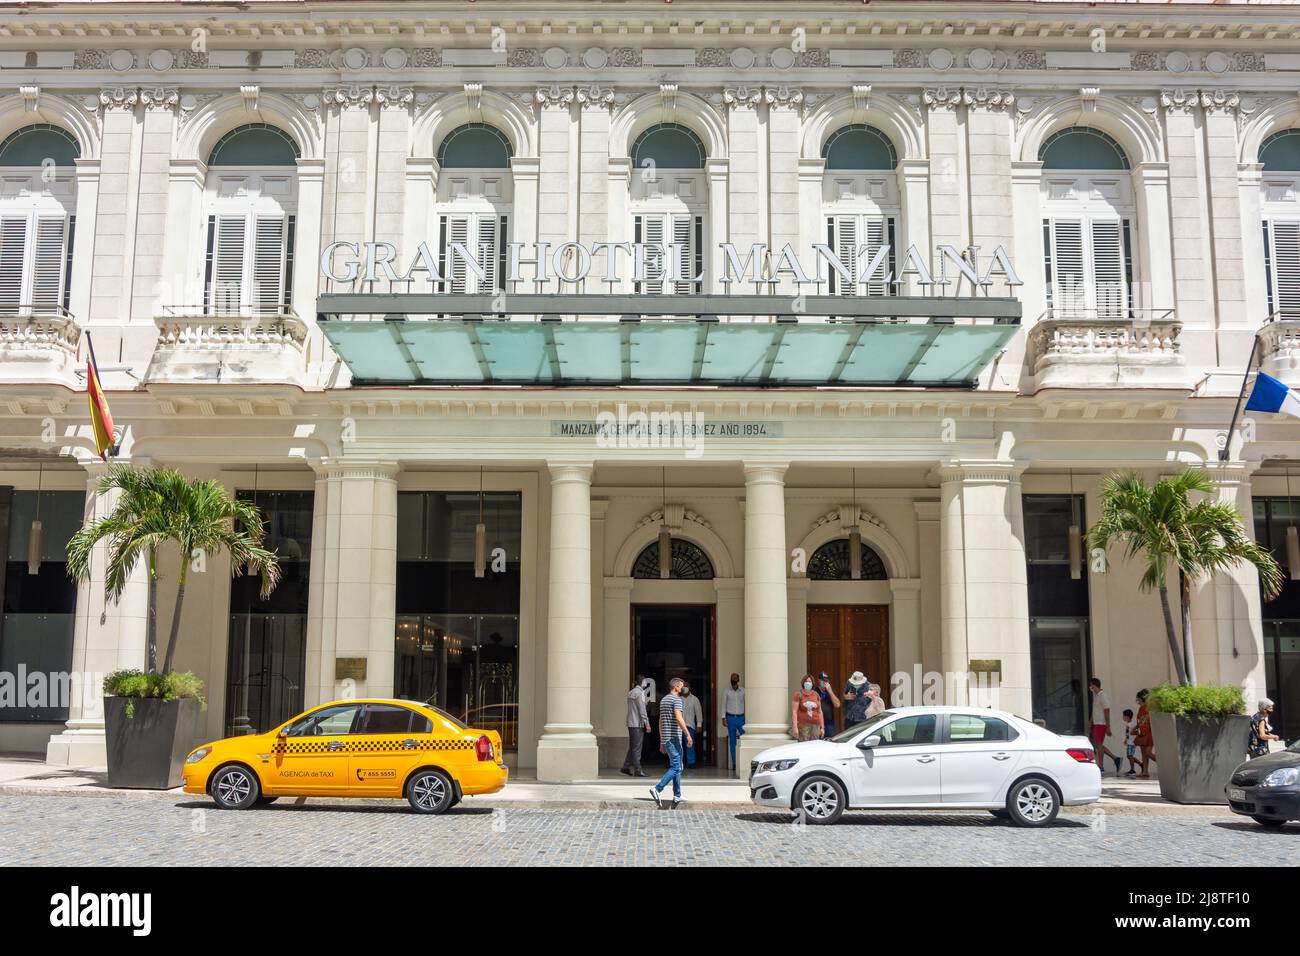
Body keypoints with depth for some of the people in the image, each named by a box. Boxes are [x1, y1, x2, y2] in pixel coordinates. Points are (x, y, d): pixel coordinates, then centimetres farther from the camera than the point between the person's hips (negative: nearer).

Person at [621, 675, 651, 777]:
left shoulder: (631, 692, 15)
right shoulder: (639, 692, -12)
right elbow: (642, 710, -15)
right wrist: (647, 724, -13)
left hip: (631, 723, 9)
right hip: (638, 723, -9)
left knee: (632, 747, 13)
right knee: (637, 747, -5)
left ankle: (625, 767, 15)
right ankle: (637, 770, -3)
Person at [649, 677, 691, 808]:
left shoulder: (663, 699, 19)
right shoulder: (676, 699, -8)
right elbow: (678, 718, -21)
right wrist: (688, 734, -20)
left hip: (665, 738, 9)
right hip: (674, 737, -9)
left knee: (677, 767, 13)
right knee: (675, 767, -10)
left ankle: (677, 797, 12)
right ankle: (657, 788, -20)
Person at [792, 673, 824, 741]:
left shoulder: (816, 695, 14)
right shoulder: (798, 695, 0)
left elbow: (820, 712, 18)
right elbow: (794, 712, -5)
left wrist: (822, 727, 13)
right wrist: (795, 728, -13)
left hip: (815, 726, 4)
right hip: (803, 725, -4)